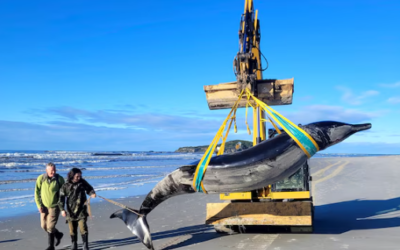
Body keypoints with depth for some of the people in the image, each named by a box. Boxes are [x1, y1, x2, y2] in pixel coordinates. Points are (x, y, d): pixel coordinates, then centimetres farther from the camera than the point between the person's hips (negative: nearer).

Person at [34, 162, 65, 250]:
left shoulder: (59, 179, -13)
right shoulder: (41, 178, -9)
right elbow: (37, 193, -3)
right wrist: (39, 205, -8)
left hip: (54, 206, -4)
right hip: (44, 206, 4)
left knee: (50, 227, -4)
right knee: (44, 226, 13)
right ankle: (58, 234, 38)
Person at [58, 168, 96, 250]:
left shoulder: (82, 182, -3)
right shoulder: (66, 186, -6)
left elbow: (89, 188, 12)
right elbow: (61, 198, -3)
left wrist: (92, 193, -10)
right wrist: (62, 209, -12)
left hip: (81, 211, -1)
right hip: (71, 211, 1)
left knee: (83, 228, -8)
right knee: (72, 230, 10)